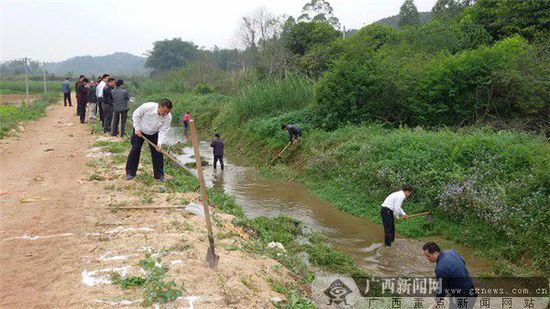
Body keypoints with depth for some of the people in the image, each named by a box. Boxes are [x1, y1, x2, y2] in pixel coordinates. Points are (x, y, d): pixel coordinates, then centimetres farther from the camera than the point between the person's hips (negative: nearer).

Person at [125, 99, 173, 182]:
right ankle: (130, 173, 10)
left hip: (154, 134, 2)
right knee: (135, 150, -2)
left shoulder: (168, 117, -28)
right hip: (139, 131, -1)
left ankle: (159, 175, 6)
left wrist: (159, 144, -36)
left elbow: (163, 131, -24)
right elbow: (136, 114, -17)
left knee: (157, 152, -4)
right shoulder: (147, 106, -34)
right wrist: (137, 128, -17)